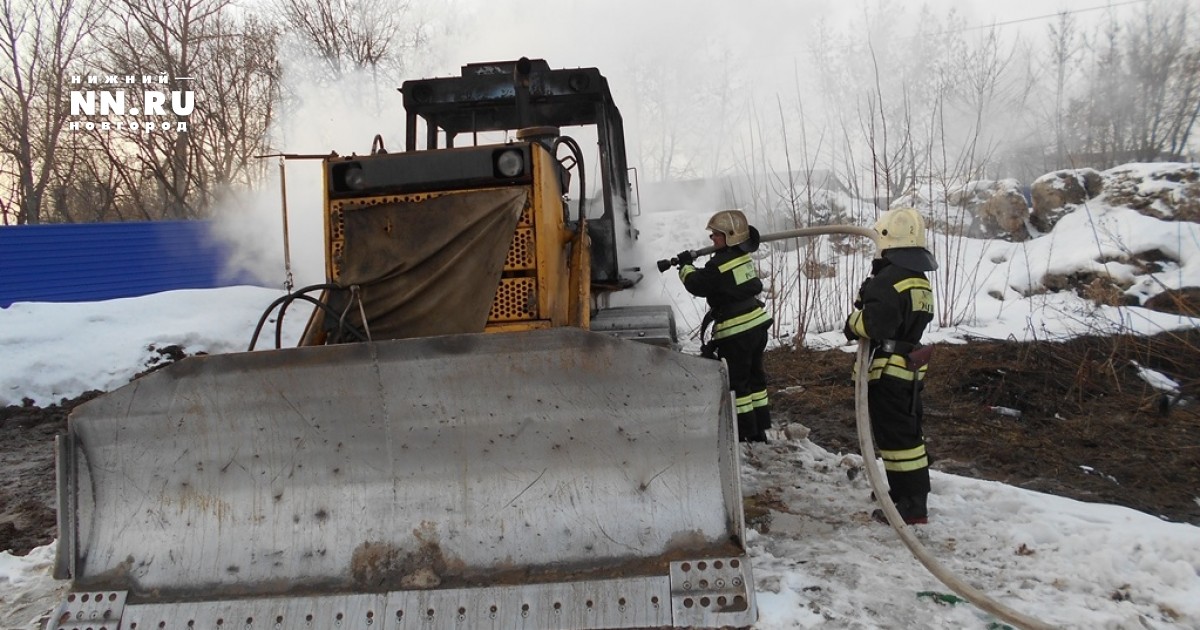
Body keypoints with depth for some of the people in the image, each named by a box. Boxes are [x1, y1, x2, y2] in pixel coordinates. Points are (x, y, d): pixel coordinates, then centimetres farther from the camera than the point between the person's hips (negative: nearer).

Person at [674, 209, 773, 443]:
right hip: (757, 325, 9)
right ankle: (759, 429, 23)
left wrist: (686, 266, 6)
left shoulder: (720, 264, -18)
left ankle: (746, 432, 7)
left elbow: (697, 285, -12)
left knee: (736, 382, 2)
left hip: (736, 332, -9)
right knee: (755, 377, 16)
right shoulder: (745, 257, 8)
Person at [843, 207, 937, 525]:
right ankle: (909, 492, 32)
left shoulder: (889, 278, -19)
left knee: (895, 435, -4)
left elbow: (873, 323, -28)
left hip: (888, 369, -10)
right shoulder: (919, 279, 13)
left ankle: (912, 506, 0)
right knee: (908, 432, 19)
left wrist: (853, 323, -7)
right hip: (910, 367, 10)